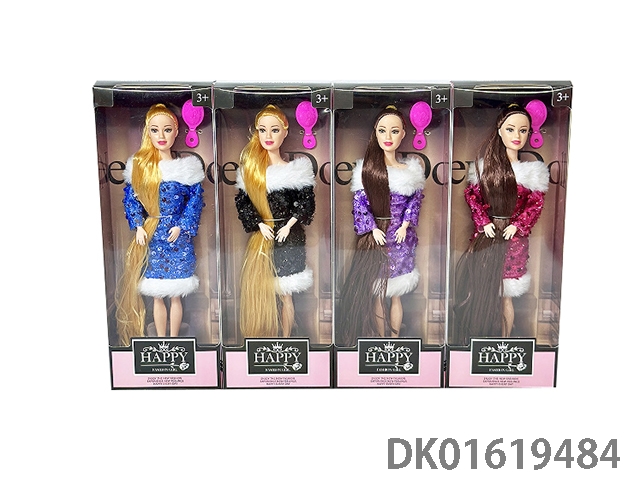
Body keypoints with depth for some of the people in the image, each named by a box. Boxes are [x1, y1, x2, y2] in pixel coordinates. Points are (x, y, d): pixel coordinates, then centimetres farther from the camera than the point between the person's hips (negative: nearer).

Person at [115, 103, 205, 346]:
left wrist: (181, 226, -10)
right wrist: (139, 226, -5)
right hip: (151, 236, 2)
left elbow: (195, 199, -2)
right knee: (157, 295, 10)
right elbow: (131, 198, 6)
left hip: (178, 236, -2)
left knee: (175, 295, 6)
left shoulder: (186, 166, -3)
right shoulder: (139, 165, 2)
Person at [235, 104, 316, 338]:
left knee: (284, 293, 3)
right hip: (261, 237, 3)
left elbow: (306, 202, -1)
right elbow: (242, 202, 4)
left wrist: (288, 225, -12)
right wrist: (260, 225, -8)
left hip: (289, 237, -2)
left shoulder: (296, 169, -2)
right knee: (259, 290, 5)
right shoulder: (250, 166, 5)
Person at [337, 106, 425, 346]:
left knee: (396, 294, 7)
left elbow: (415, 200, 6)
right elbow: (359, 202, -2)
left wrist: (405, 226, -7)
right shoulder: (367, 168, -1)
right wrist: (373, 230, -10)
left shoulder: (410, 168, 3)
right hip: (375, 236, 0)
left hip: (400, 236, 1)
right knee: (376, 292, 4)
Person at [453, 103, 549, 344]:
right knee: (480, 291, 5)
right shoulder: (486, 164, 2)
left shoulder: (532, 171, -2)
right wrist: (483, 223, -7)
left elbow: (536, 204, 1)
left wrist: (517, 226, -11)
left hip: (513, 237, -1)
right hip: (486, 235, 1)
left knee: (504, 295, 2)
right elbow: (472, 195, 4)